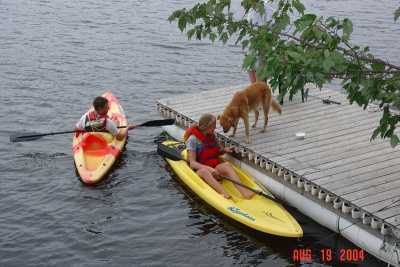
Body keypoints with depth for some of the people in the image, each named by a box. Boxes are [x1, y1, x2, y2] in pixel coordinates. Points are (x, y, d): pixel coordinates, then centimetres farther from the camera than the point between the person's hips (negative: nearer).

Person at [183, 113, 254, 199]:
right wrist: (209, 168, -31)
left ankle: (242, 190, -46)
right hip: (200, 170, -5)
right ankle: (224, 194, -58)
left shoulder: (212, 136, 7)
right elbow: (192, 163, -17)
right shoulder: (193, 139, -11)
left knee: (227, 164, -26)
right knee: (204, 171, -38)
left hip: (216, 167, 5)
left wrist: (224, 150, 1)